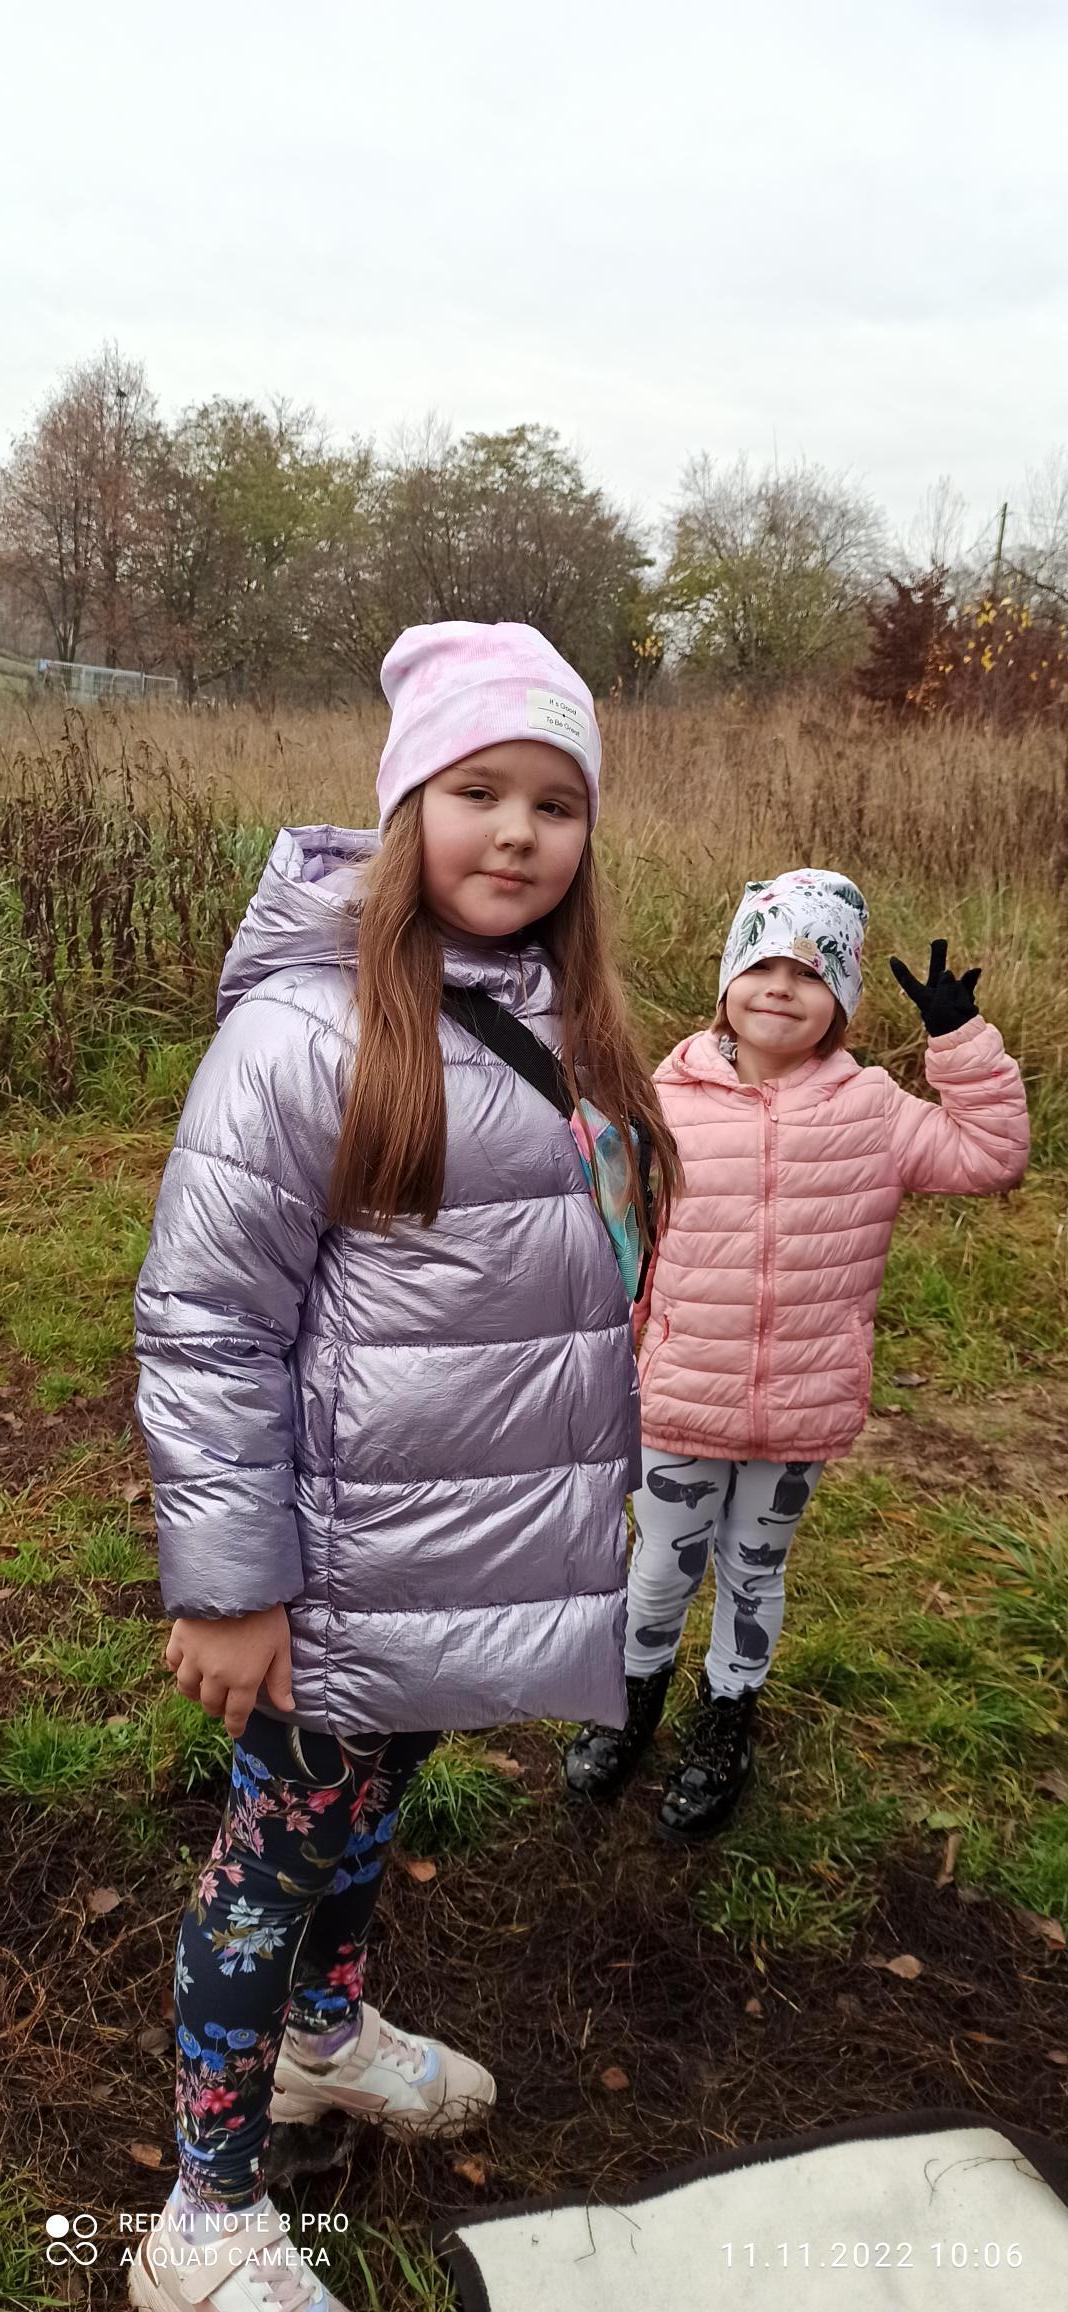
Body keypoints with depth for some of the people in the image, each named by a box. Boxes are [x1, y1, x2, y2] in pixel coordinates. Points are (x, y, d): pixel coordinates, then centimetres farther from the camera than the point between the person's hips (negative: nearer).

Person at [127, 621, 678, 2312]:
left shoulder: (563, 1025, 4)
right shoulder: (305, 1031, -20)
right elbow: (205, 1324, -18)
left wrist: (602, 1473, 19)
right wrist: (227, 1582, -16)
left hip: (494, 1546, 7)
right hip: (350, 1566, -7)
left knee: (378, 1797, 26)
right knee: (282, 1842, 10)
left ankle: (329, 2033, 51)